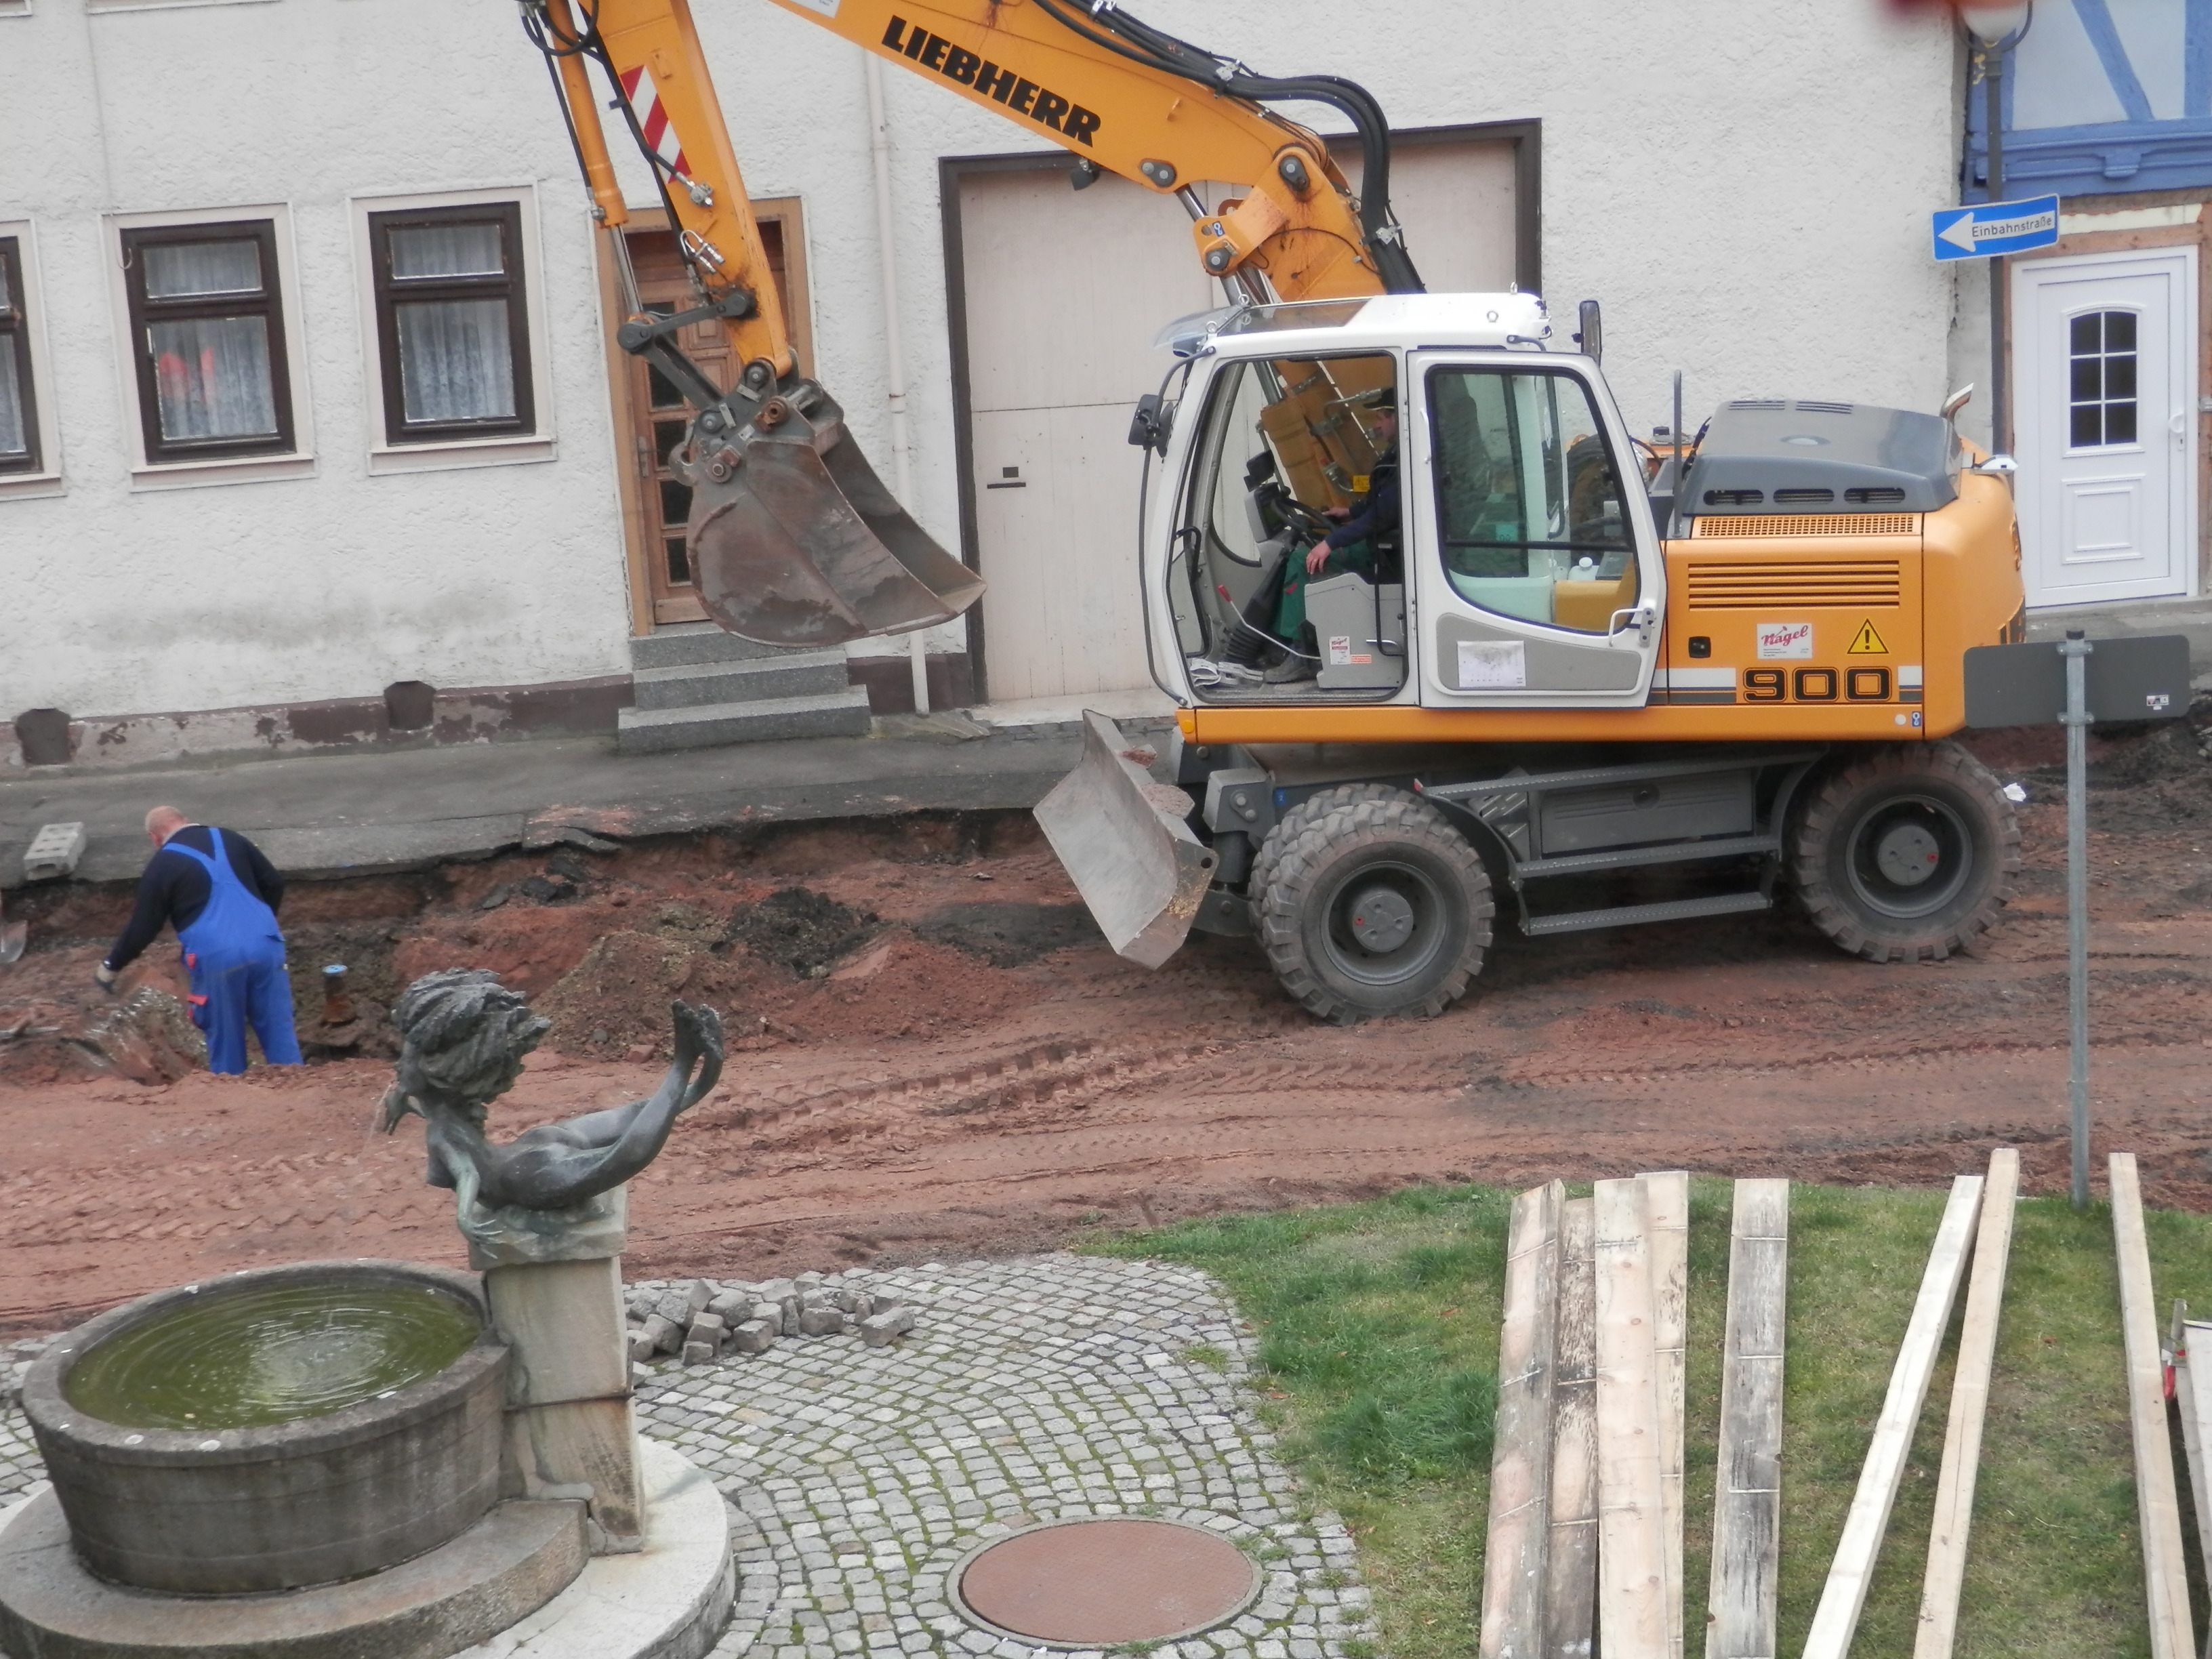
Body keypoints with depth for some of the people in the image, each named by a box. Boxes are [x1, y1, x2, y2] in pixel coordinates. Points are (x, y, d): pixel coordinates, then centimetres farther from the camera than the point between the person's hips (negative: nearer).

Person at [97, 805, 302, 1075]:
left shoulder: (162, 866, 4)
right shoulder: (230, 839, 16)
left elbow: (141, 929, 7)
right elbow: (275, 883, 18)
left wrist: (111, 967, 22)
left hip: (217, 957, -4)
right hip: (266, 944, 4)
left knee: (225, 1038, 10)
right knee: (278, 1029, 9)